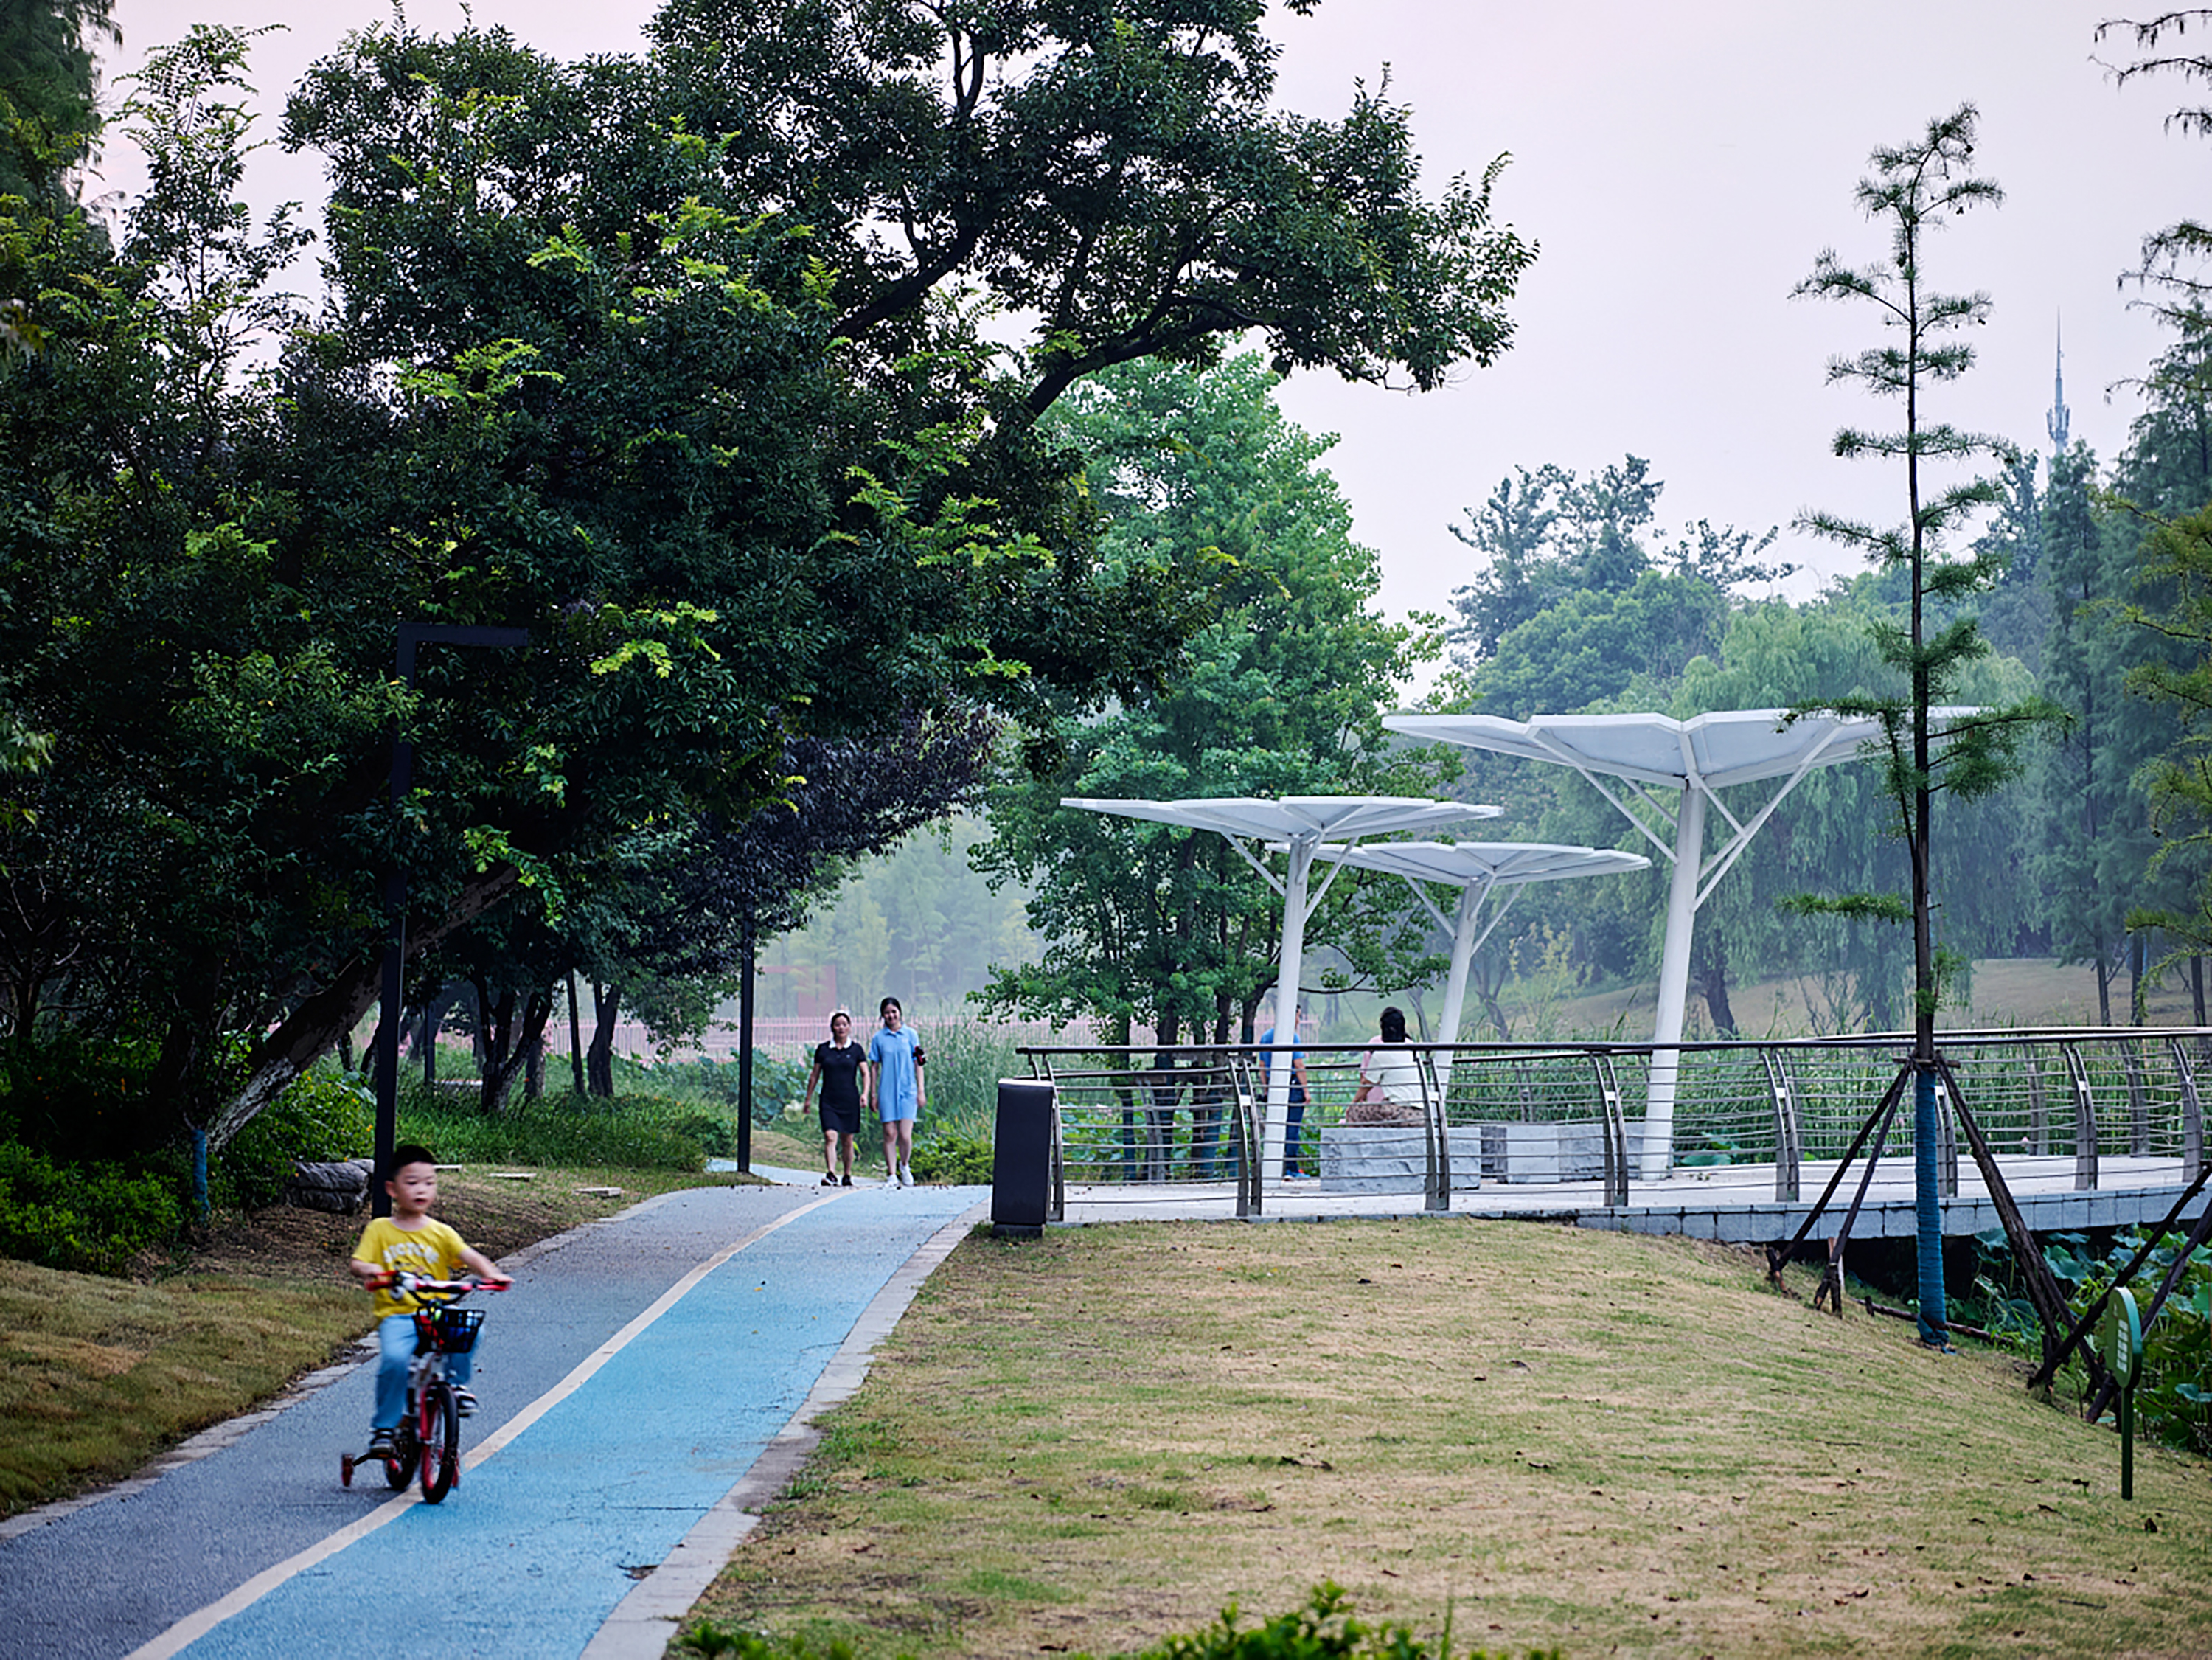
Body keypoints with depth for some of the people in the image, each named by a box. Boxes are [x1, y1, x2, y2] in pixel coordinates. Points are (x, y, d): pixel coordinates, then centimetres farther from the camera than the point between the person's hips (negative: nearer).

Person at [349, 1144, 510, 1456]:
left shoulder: (441, 1233, 13)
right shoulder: (379, 1230, 10)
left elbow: (469, 1256, 0)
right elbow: (357, 1263, 0)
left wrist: (491, 1273, -21)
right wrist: (368, 1270, -25)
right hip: (396, 1315, -2)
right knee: (393, 1359, -31)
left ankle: (457, 1381, -2)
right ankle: (384, 1426, -12)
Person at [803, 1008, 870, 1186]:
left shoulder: (856, 1050, 5)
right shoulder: (823, 1049, 7)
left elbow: (865, 1073, 4)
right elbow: (814, 1075, 12)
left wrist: (865, 1093, -11)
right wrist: (809, 1098, 13)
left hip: (850, 1100, 0)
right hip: (829, 1101, 0)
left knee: (847, 1140, 6)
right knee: (830, 1136, -16)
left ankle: (848, 1176, 19)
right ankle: (830, 1174, -25)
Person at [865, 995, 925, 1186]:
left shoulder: (910, 1035, 5)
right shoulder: (878, 1039, 5)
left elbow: (918, 1064, 7)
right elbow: (874, 1067, 10)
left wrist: (921, 1091, 3)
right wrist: (873, 1094, 6)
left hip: (907, 1091, -1)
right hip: (887, 1092, 1)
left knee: (905, 1136, -8)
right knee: (889, 1134, -1)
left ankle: (905, 1165, 19)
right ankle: (891, 1174, 7)